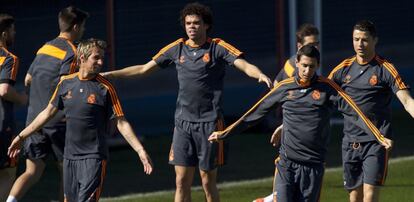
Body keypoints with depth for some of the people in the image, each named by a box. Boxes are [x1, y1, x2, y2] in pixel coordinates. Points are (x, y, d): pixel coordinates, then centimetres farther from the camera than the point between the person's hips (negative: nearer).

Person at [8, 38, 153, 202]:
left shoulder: (105, 88, -7)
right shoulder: (66, 83, 6)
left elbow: (121, 123, -5)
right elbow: (48, 113, 17)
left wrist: (140, 151, -13)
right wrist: (21, 136, 20)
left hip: (93, 157, -5)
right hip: (69, 156, 5)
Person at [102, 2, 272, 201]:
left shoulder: (218, 47, -4)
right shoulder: (177, 48, 8)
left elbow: (244, 65, -15)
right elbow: (144, 69, 16)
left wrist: (260, 75, -37)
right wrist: (109, 74, 14)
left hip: (209, 122, -3)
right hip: (183, 122, 3)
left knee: (208, 181, 2)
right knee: (181, 181, 1)